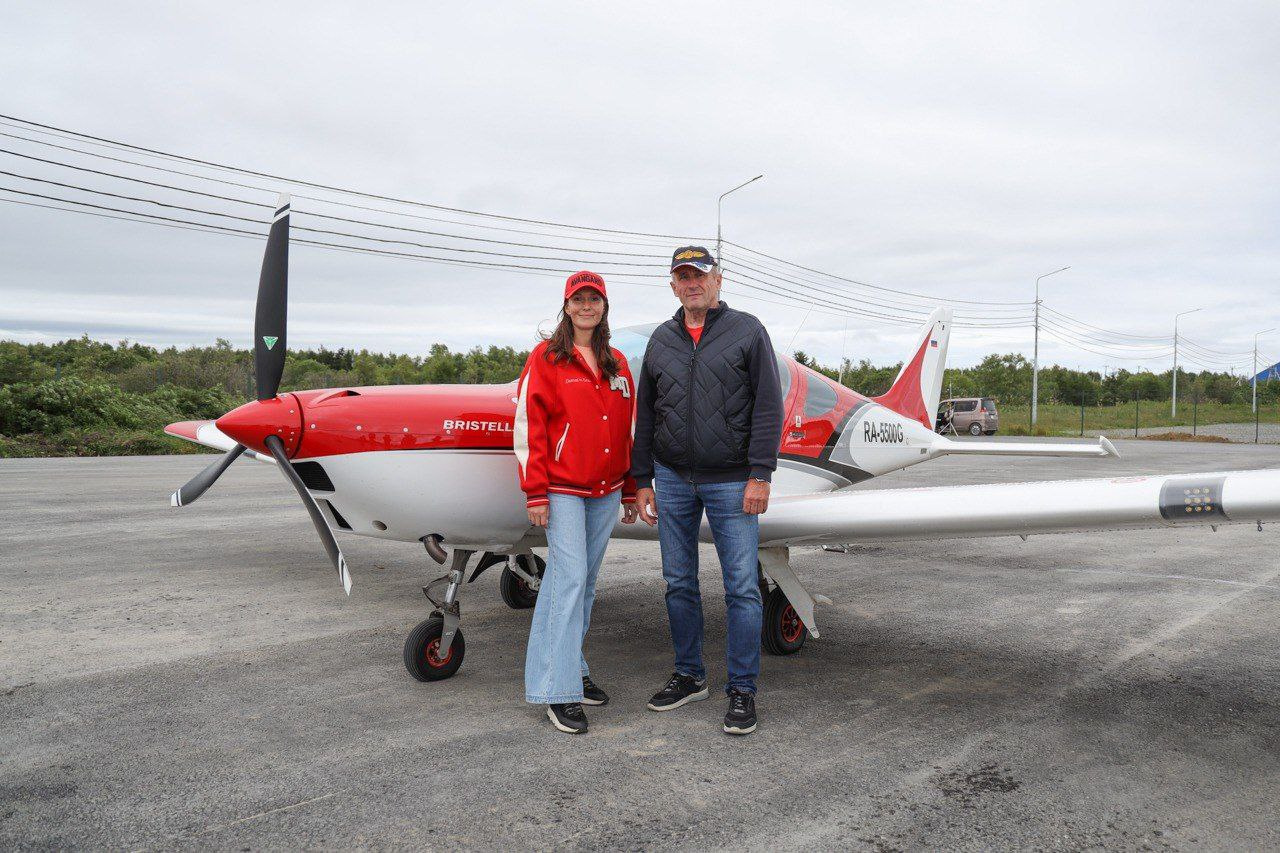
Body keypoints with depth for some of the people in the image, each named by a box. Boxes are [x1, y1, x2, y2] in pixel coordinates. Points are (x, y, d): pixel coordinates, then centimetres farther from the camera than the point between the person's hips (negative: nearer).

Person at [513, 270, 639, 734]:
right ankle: (558, 689, -5)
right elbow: (528, 426, -7)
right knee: (569, 577, -11)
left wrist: (630, 489, 16)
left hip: (605, 491, 5)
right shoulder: (546, 358, -2)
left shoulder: (617, 364, 13)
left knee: (585, 580, 10)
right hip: (563, 490, -5)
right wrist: (535, 492, -12)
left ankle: (572, 667, 21)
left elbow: (628, 431, 17)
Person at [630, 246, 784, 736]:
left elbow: (768, 407, -5)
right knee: (679, 583, 10)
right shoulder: (661, 340, 12)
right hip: (672, 478, 4)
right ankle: (689, 676, 24)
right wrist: (642, 481, 9)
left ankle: (742, 690, 9)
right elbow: (645, 415, 14)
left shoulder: (747, 331, 1)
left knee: (742, 587, -2)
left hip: (731, 482, -4)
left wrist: (760, 475, -12)